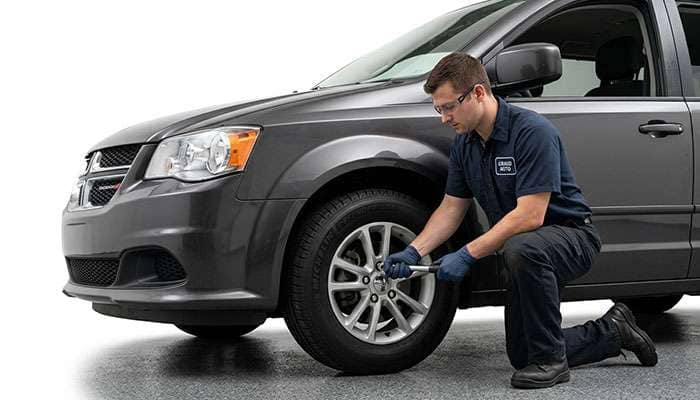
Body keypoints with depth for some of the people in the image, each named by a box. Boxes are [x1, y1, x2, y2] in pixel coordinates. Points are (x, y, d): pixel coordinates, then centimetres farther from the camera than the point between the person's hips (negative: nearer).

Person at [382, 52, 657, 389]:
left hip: (570, 233, -8)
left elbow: (529, 215, -31)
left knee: (522, 250, -42)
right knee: (520, 356, 9)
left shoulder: (533, 131, -26)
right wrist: (414, 251, -9)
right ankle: (613, 330, 27)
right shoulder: (464, 143, 0)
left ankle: (551, 360, -23)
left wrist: (468, 255, -31)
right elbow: (452, 207, 5)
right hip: (528, 258, 8)